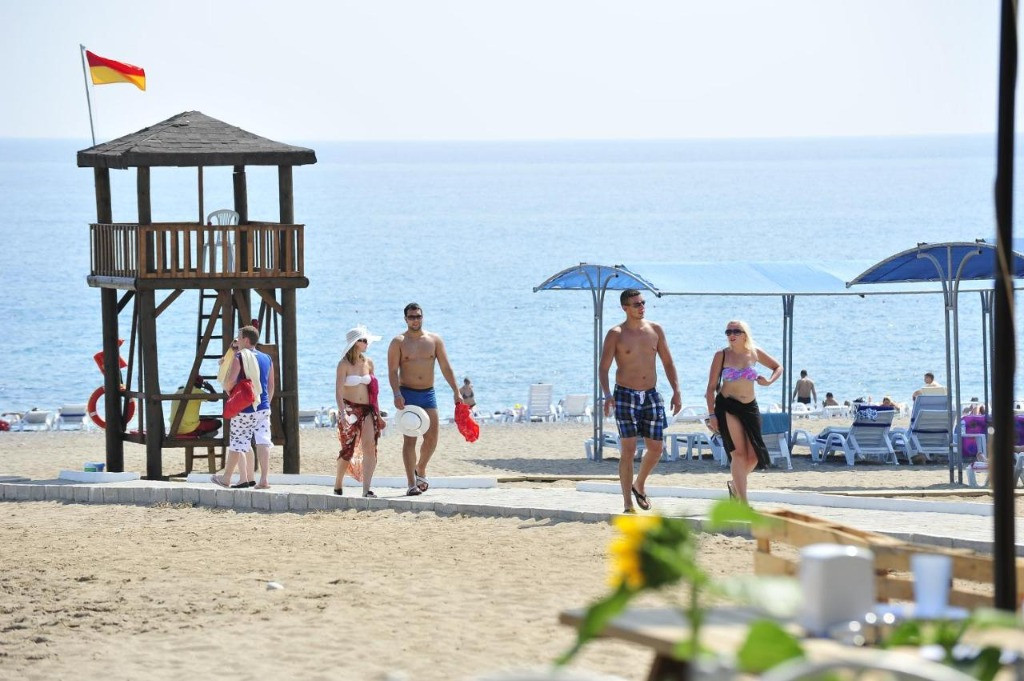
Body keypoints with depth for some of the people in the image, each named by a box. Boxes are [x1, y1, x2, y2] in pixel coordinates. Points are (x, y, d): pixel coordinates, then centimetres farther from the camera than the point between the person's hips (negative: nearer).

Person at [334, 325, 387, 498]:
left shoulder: (368, 363, 9)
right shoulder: (344, 365, -5)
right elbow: (339, 391, -12)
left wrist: (378, 415, 17)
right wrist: (342, 412, -26)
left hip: (367, 409, 4)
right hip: (350, 409, -4)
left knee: (370, 446, -13)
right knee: (348, 449, 0)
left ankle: (366, 489, -15)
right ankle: (338, 485, 22)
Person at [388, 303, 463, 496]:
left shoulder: (434, 340, 8)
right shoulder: (398, 342, -1)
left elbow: (446, 368, 8)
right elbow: (392, 371, -7)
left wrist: (456, 392, 1)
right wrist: (397, 394, -21)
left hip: (428, 393, 3)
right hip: (407, 394, -3)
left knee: (432, 438, -1)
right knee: (410, 439, -8)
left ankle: (420, 470, 27)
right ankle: (412, 483, -8)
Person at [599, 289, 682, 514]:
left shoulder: (655, 330, 7)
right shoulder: (616, 334, -5)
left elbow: (667, 362, 12)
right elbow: (604, 367, -8)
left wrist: (676, 391, 3)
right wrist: (607, 395, -23)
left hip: (651, 394, 4)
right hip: (625, 394, -4)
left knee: (656, 448, 4)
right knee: (628, 449, -10)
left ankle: (639, 485, 32)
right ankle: (628, 504, -6)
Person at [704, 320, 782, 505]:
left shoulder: (755, 353, 5)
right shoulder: (722, 355, -2)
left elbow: (778, 367, 19)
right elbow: (711, 387, -1)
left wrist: (769, 381, -3)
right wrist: (711, 414, -8)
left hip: (750, 407, 4)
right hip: (727, 406, -4)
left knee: (753, 456, 1)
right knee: (739, 453, -12)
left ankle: (735, 485, 31)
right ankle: (743, 503, -12)